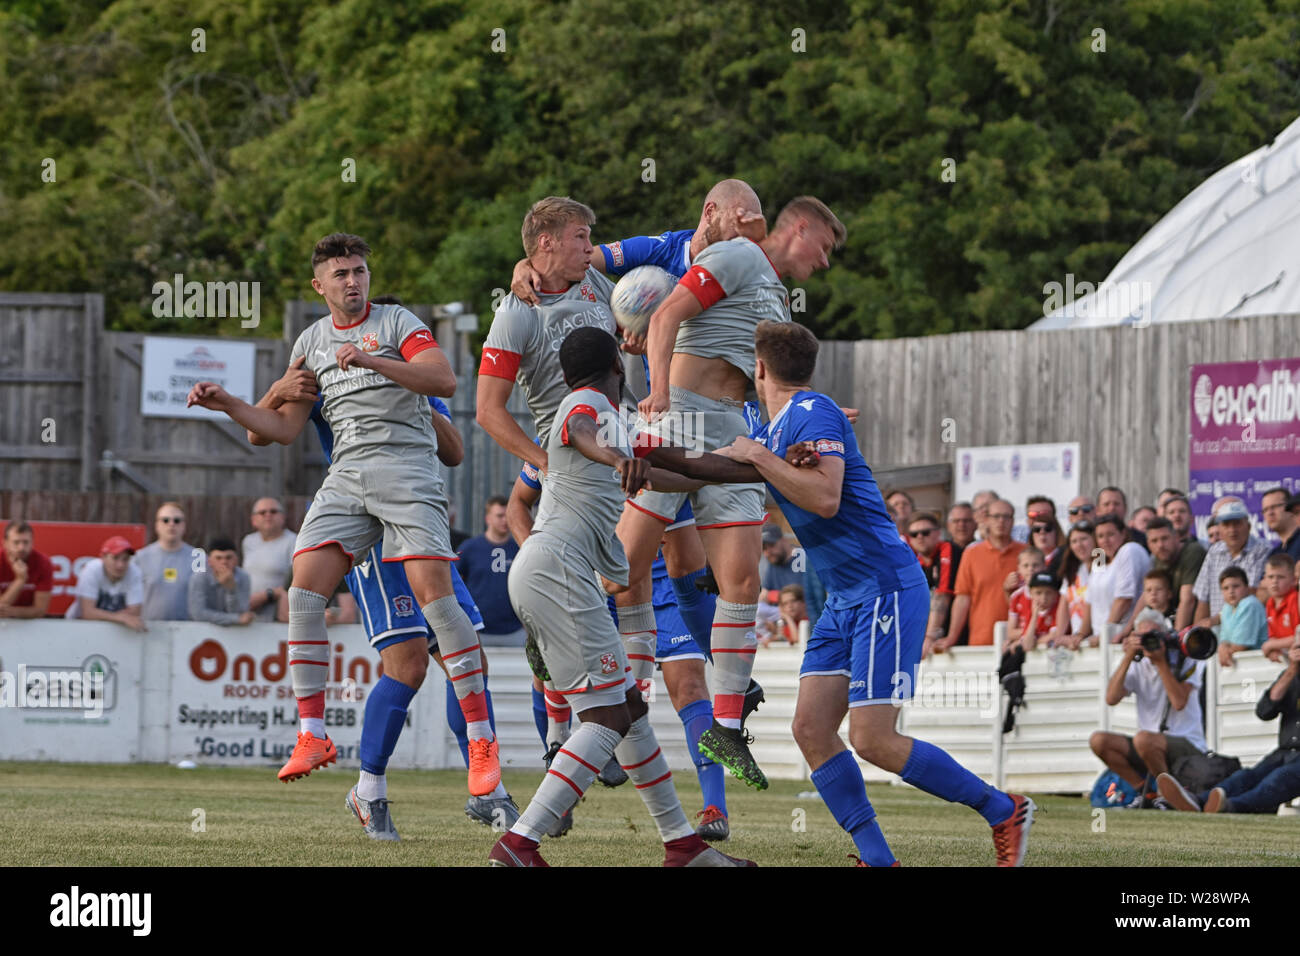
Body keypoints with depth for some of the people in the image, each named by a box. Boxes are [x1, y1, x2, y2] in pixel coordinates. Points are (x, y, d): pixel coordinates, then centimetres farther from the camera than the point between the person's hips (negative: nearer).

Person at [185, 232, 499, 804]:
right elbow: (284, 428, 21)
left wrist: (371, 360, -22)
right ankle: (312, 735, -8)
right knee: (305, 589, -13)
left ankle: (482, 739, -15)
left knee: (433, 589, -18)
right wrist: (226, 404, 8)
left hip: (406, 468, -5)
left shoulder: (397, 324, 4)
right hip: (346, 475, 5)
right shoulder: (310, 343, 19)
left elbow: (444, 380, -13)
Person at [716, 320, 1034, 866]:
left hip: (887, 590, -10)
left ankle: (1002, 811, 0)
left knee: (872, 740, -14)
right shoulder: (773, 430, 16)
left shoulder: (813, 412, -12)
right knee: (811, 728, -2)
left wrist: (758, 456, -20)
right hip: (843, 599, 10)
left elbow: (825, 497, -26)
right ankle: (878, 861, -1)